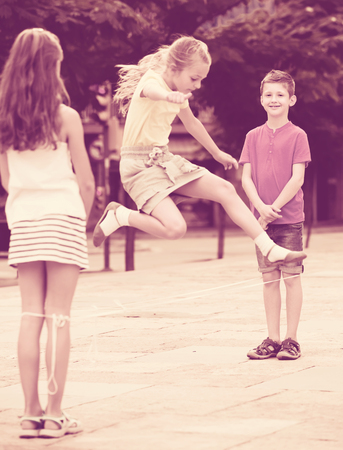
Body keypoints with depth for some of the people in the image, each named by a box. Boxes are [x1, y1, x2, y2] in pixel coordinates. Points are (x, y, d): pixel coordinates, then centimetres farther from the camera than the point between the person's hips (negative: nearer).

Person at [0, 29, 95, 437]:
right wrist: (84, 219, 12)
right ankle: (54, 415, -2)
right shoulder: (65, 117, -7)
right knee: (58, 318, -2)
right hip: (62, 218, -3)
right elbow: (86, 182, -3)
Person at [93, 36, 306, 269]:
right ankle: (119, 216, -1)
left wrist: (217, 153, 41)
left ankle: (271, 249, 6)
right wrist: (170, 96, -70)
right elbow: (152, 91, -45)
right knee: (175, 227, -25)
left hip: (164, 159, 8)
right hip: (139, 165, -8)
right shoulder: (152, 79, -17)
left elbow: (193, 124, 29)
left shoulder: (180, 94, 9)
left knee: (225, 189, 0)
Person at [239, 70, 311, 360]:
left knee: (291, 277, 0)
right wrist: (261, 207, -12)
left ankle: (291, 340, 5)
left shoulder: (297, 135, -2)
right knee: (270, 279, 6)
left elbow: (297, 178, -8)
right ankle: (273, 340, 11)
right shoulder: (254, 137, 8)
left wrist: (274, 209, -14)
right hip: (262, 220, 3)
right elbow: (246, 177, 3)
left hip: (290, 218, -3)